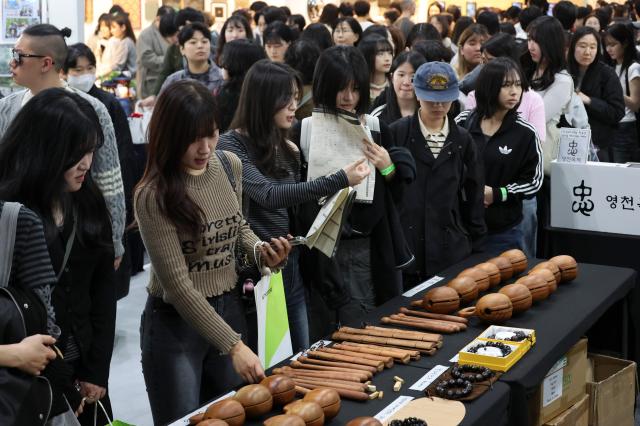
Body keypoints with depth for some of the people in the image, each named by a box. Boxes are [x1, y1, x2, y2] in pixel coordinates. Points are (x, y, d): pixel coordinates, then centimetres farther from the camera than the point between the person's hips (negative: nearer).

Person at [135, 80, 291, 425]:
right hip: (174, 323, -6)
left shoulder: (230, 166, -3)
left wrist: (260, 252, -6)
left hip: (230, 310, 6)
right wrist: (233, 345, -26)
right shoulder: (153, 196, -21)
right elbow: (178, 285, -22)